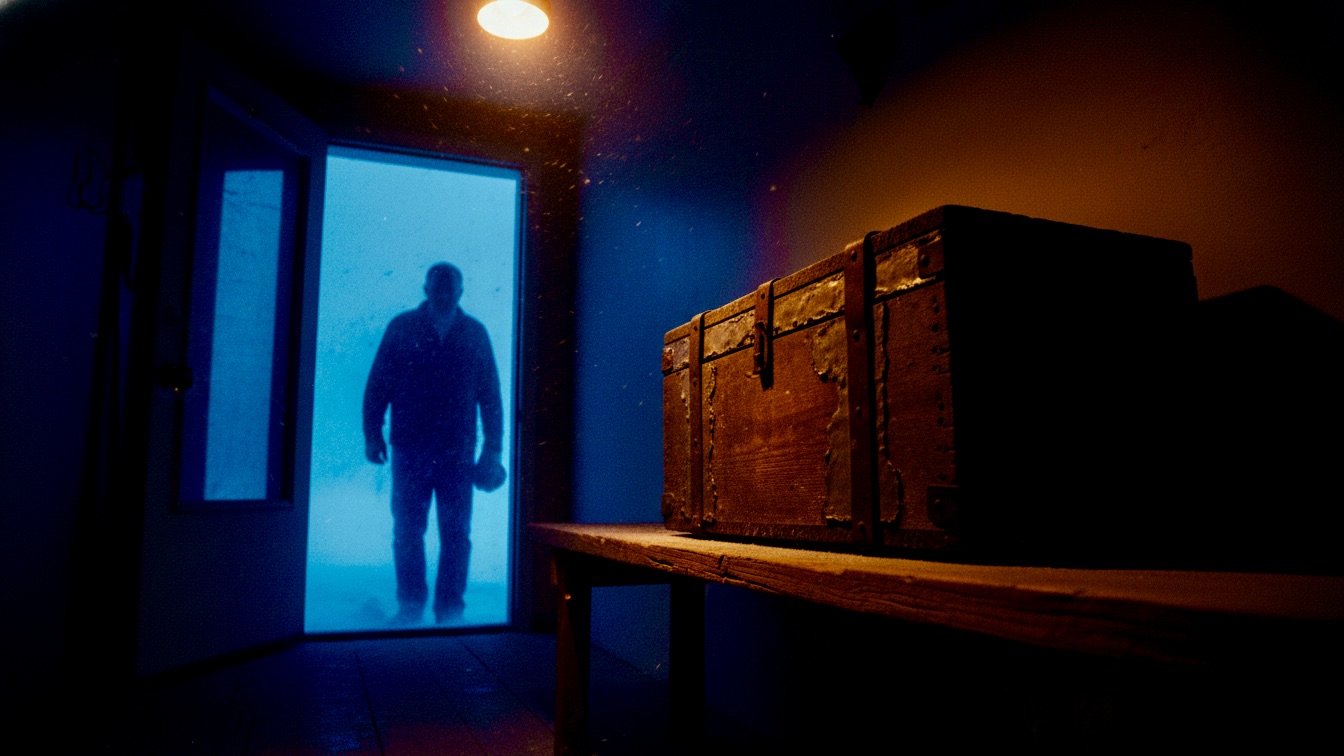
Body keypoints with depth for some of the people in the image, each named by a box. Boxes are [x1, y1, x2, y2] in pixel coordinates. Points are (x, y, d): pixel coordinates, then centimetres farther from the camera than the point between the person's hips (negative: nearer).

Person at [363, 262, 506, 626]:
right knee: (407, 531, 6)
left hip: (457, 451, 0)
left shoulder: (475, 333, 6)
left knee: (456, 534, 3)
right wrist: (373, 434, 2)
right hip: (410, 448, 0)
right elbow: (377, 384, 7)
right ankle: (410, 606, 19)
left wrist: (493, 449, 4)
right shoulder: (402, 328, 5)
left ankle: (450, 608, 14)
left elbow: (490, 395, 7)